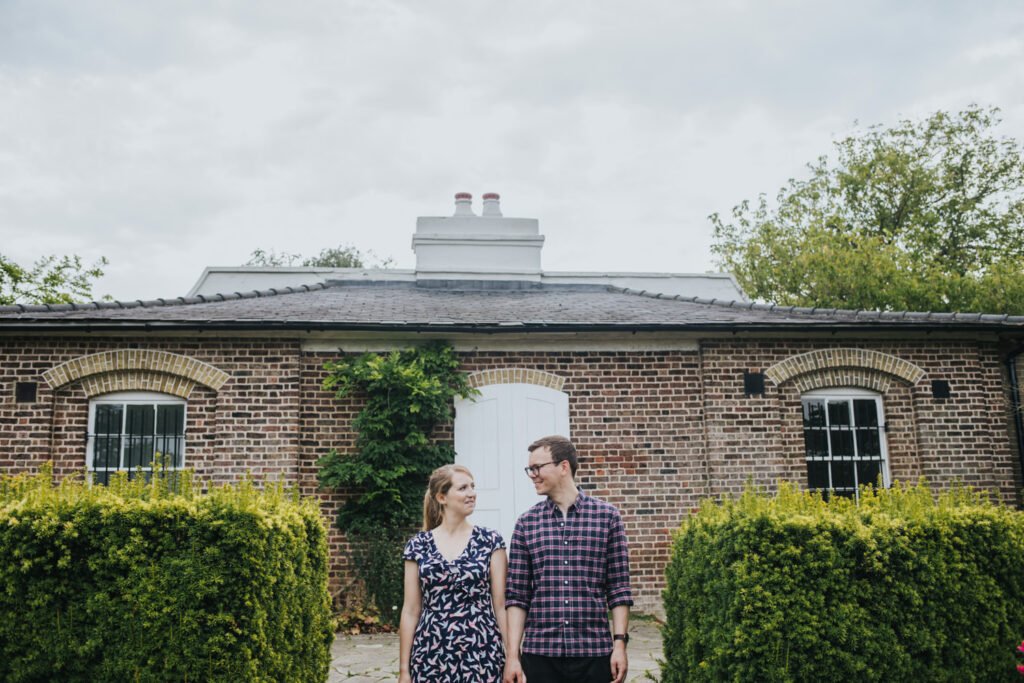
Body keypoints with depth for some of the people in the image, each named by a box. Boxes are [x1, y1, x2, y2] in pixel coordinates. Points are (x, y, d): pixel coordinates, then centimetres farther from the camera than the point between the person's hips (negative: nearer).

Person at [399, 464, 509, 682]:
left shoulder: (490, 541, 0)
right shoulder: (418, 546, 2)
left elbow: (501, 604, -1)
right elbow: (411, 611, 4)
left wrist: (512, 656, -5)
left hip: (482, 655, -1)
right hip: (432, 656, 1)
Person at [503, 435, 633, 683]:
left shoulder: (607, 516, 0)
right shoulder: (526, 523, 4)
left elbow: (619, 589, 2)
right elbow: (517, 595, 4)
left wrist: (620, 643, -5)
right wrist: (512, 654, -1)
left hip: (594, 653, -1)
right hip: (539, 653, 1)